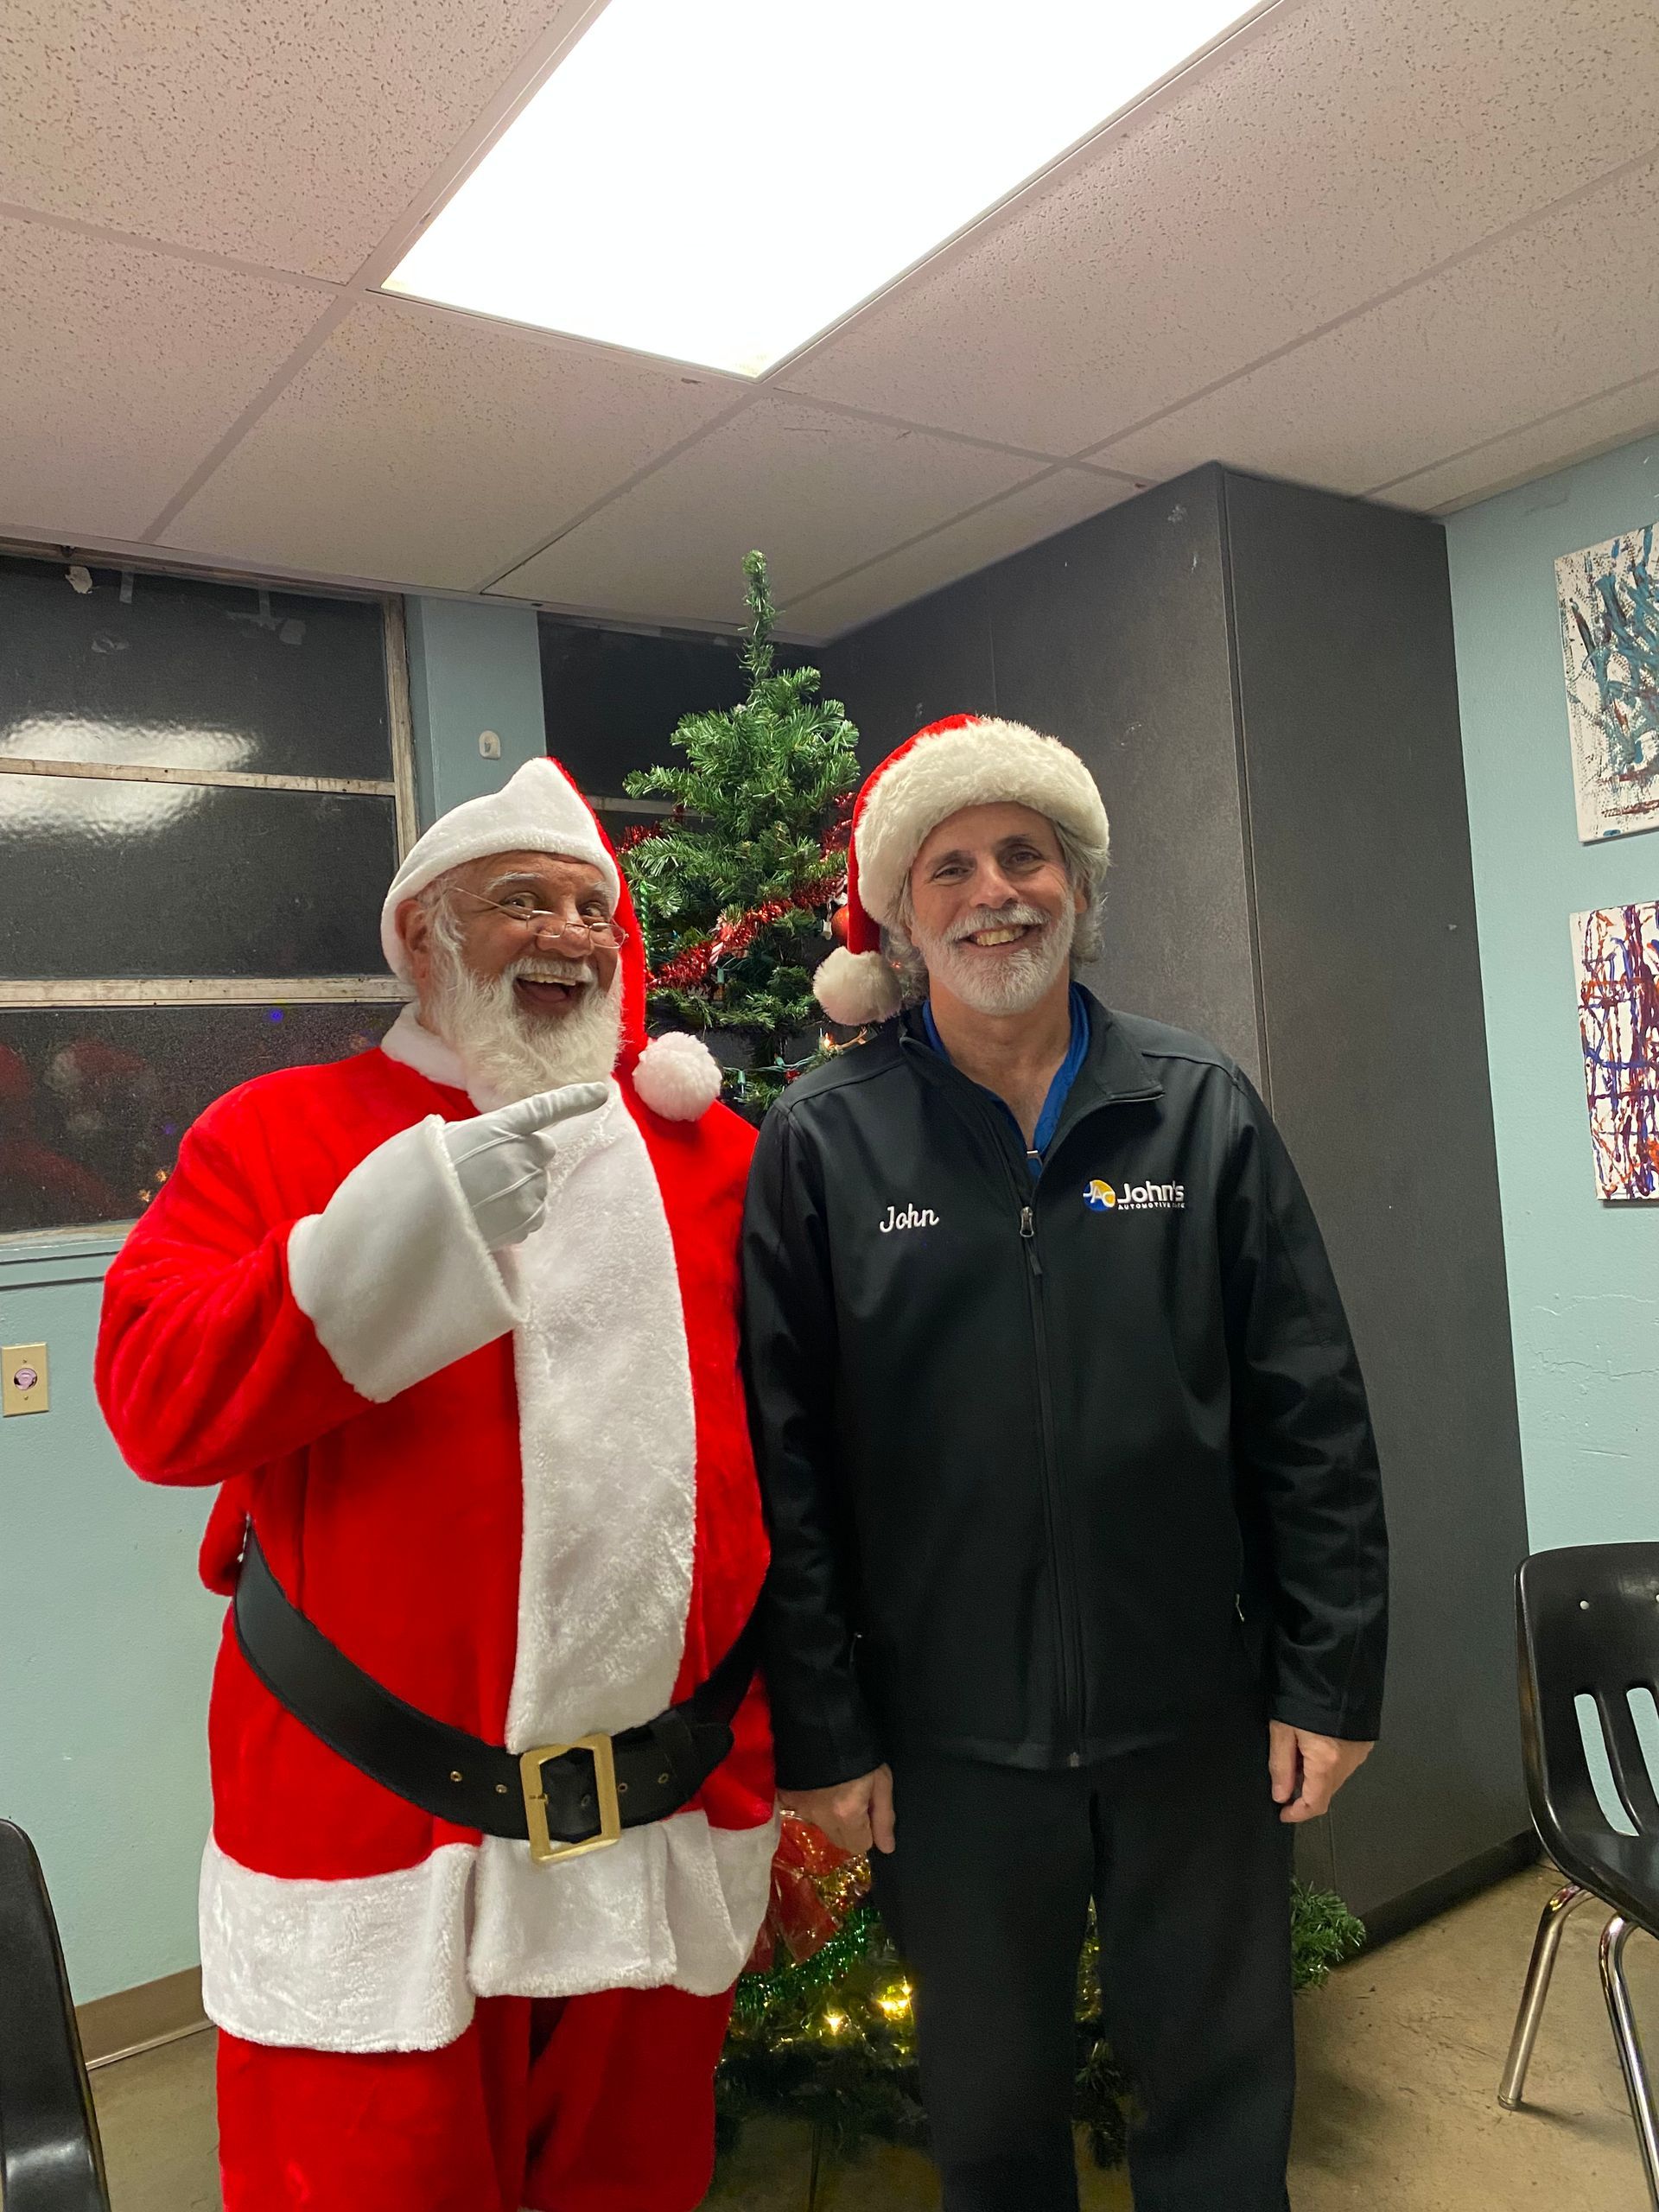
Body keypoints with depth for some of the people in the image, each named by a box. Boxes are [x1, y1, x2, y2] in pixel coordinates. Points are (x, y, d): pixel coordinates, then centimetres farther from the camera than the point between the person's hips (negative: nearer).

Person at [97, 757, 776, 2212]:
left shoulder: (713, 1152, 4)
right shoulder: (282, 1136, -2)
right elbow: (157, 1404, -13)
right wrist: (413, 1220, -26)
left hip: (668, 1829, 3)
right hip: (374, 1822, -2)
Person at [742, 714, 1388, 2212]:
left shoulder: (1204, 1111, -1)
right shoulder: (823, 1142, -6)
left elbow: (1310, 1416, 0)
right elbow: (783, 1458, -6)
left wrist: (1329, 1679, -1)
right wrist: (821, 1732, -5)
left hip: (1198, 1722, 1)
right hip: (948, 1738, -1)